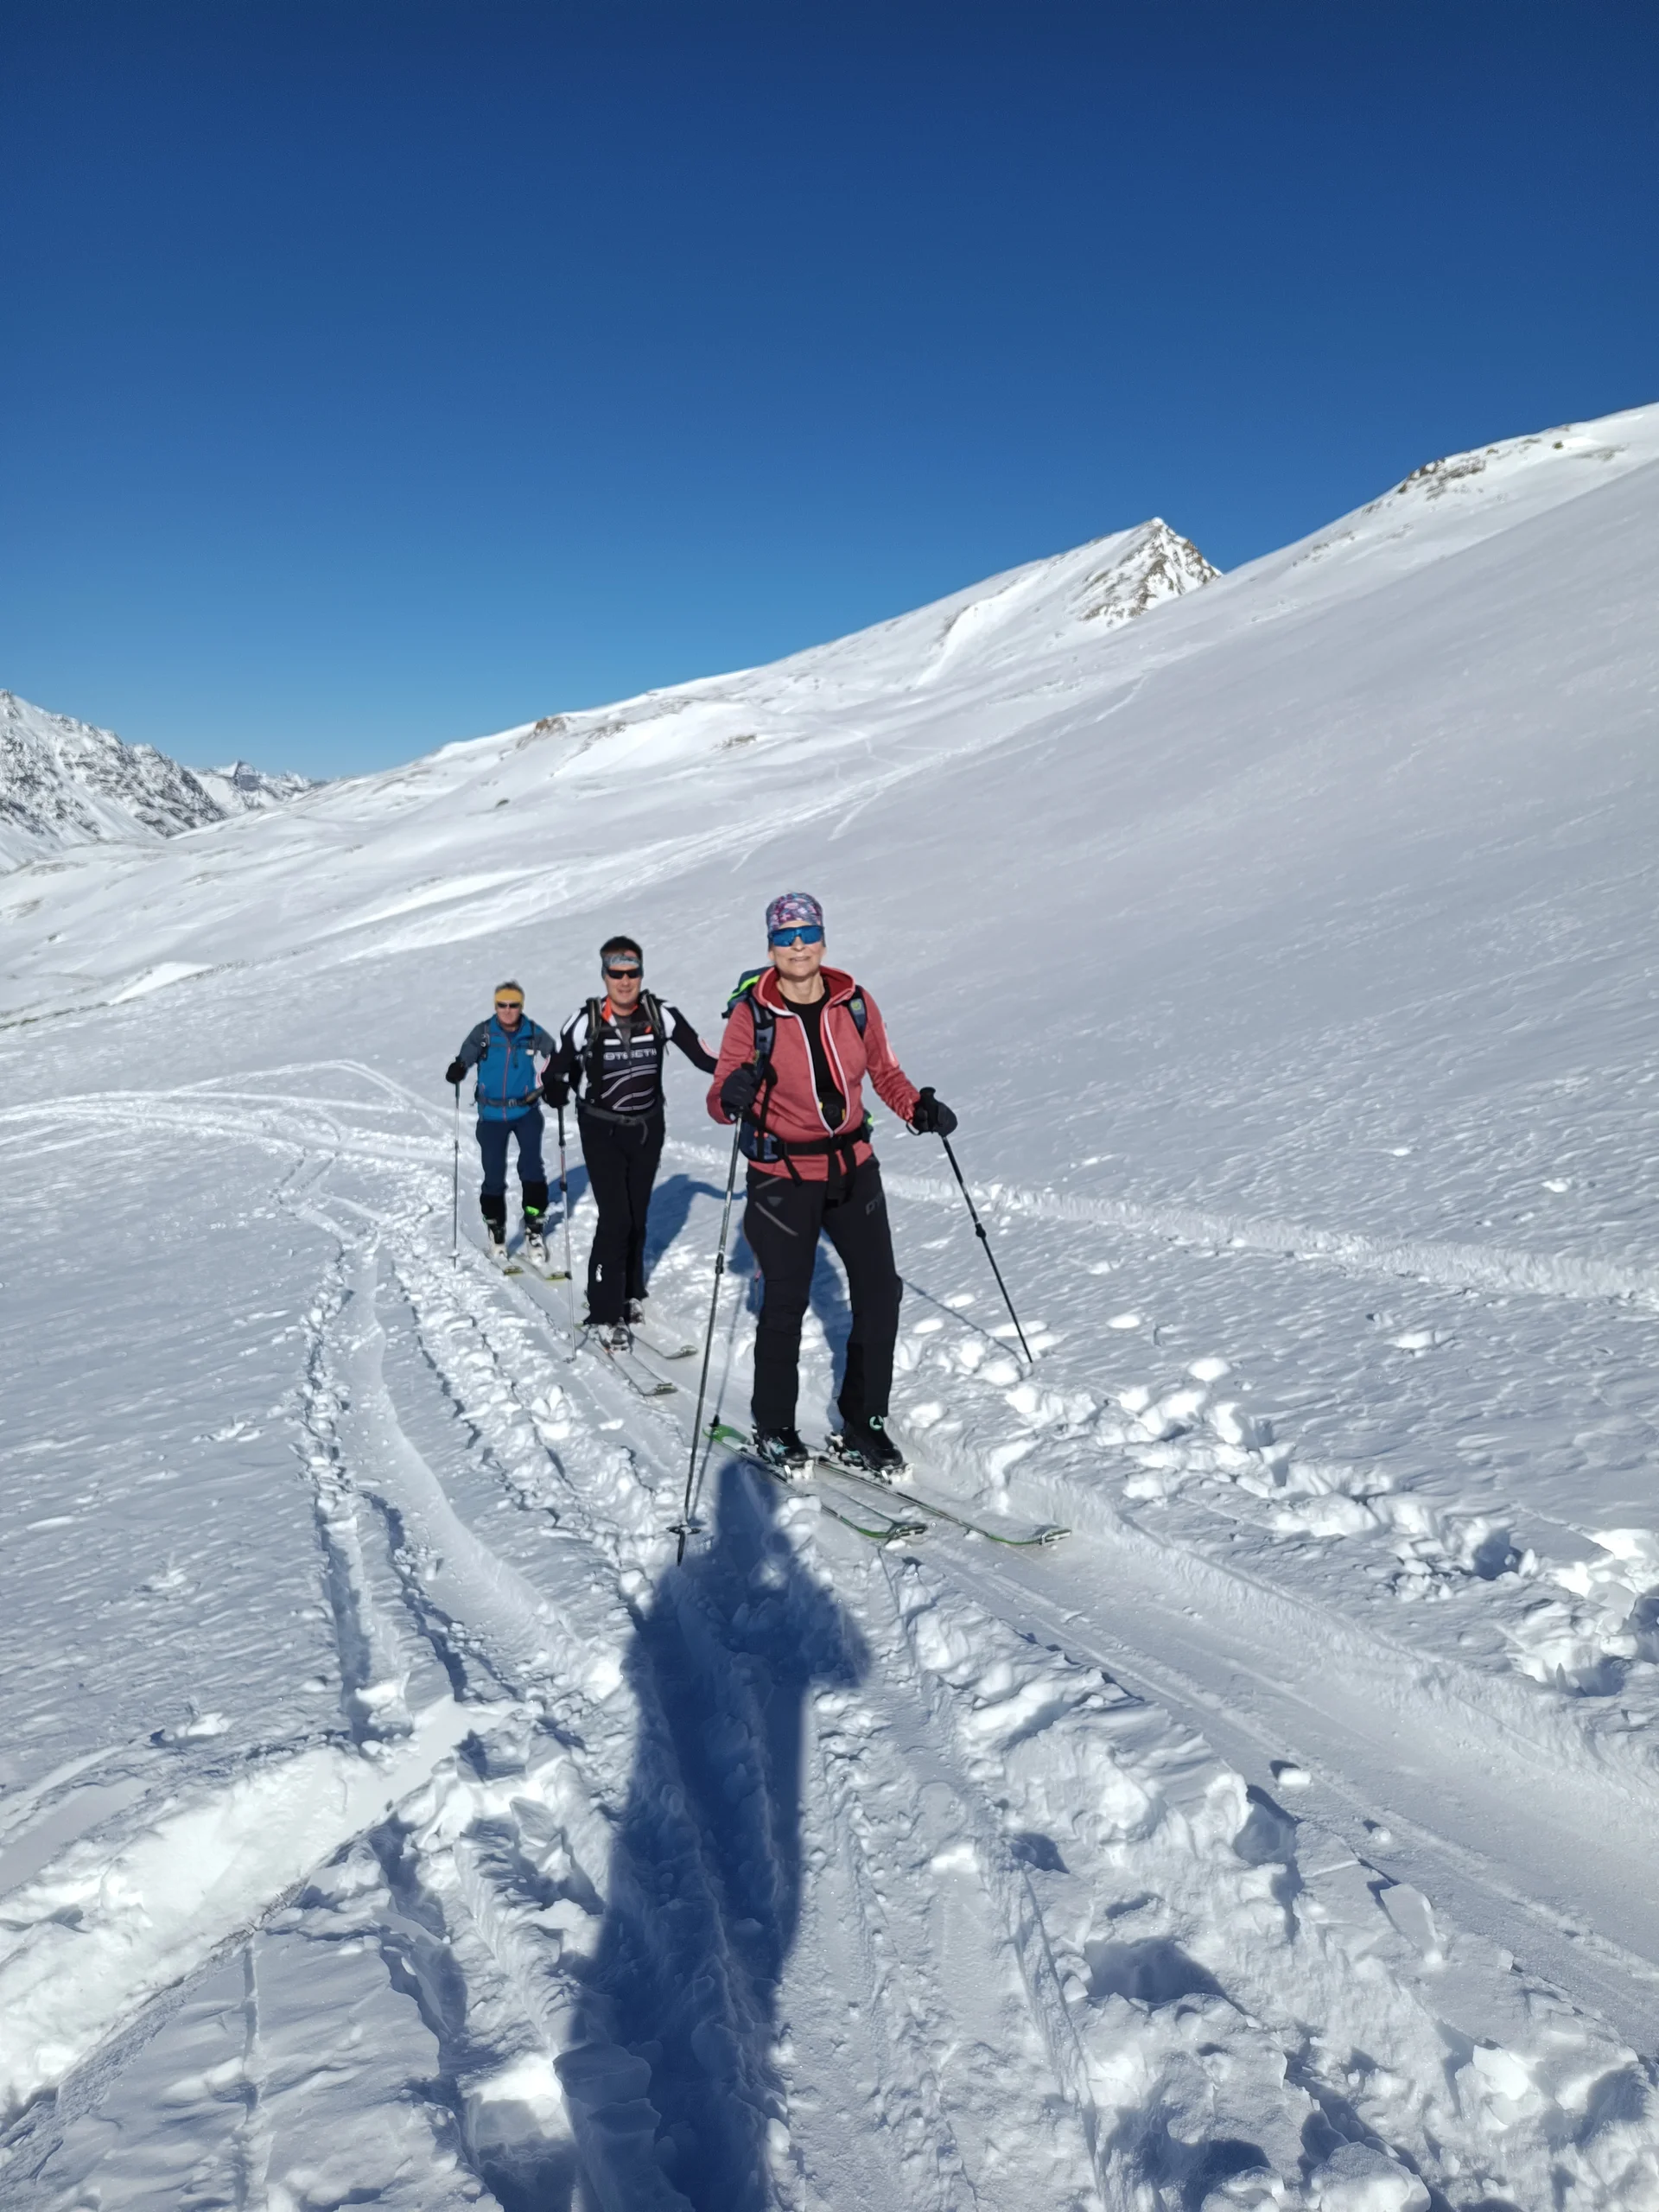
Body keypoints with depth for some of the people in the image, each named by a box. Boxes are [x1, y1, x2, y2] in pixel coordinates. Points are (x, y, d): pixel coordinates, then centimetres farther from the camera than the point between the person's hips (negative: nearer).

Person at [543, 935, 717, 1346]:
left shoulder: (660, 1015, -10)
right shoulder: (585, 1022, -15)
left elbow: (702, 1055, -5)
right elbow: (554, 1072, -2)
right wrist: (556, 1090, -18)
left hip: (648, 1128, 3)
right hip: (602, 1131, -3)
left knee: (637, 1217, 14)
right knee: (615, 1219, -12)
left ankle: (629, 1293, 33)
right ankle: (605, 1312, -2)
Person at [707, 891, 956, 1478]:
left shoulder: (855, 1004, -2)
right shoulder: (751, 1014, -11)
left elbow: (884, 1072, 11)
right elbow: (719, 1100, -12)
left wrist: (918, 1109, -8)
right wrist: (732, 1097, -35)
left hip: (852, 1168, 4)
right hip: (782, 1176, -3)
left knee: (880, 1293, 2)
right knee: (786, 1304, 1)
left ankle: (863, 1428, 18)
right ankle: (774, 1430, 23)